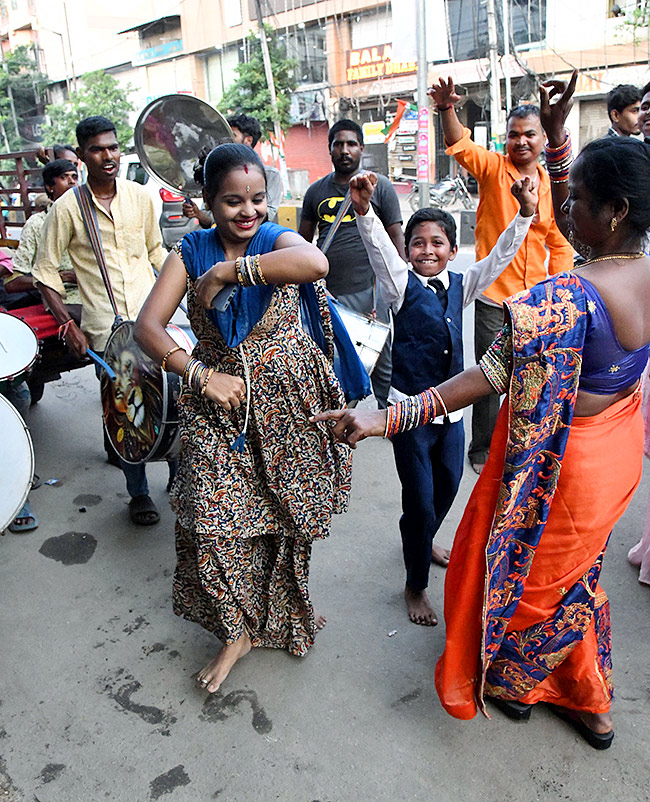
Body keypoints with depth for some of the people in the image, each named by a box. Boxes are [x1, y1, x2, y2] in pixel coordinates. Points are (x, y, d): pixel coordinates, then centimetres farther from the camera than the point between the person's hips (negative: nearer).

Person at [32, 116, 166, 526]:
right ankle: (139, 493, 22)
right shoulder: (67, 208, -4)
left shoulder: (140, 196, 5)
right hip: (105, 330, -2)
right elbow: (46, 272, 1)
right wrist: (68, 326, -8)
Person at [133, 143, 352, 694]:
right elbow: (147, 326, -7)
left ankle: (279, 614, 40)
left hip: (286, 399, -1)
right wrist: (202, 375, -20)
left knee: (282, 509, 11)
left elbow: (316, 262, -34)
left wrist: (226, 271, -28)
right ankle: (239, 629, 18)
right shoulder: (191, 251, 0)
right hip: (217, 399, 2)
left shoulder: (277, 239, -8)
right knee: (214, 515, -6)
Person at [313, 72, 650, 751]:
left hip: (564, 459, -8)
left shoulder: (566, 296, -33)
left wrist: (386, 419, -33)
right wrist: (556, 136, 3)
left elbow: (488, 377, -33)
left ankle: (508, 682, 48)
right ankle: (590, 705, 48)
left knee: (528, 565, 19)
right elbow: (566, 225, 6)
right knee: (575, 569, 28)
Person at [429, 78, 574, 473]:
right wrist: (447, 109, -39)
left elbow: (560, 244, 12)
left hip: (537, 300, 4)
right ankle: (483, 449, 22)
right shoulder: (493, 167, -2)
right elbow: (461, 145, -21)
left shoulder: (552, 185, 7)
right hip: (494, 296, -4)